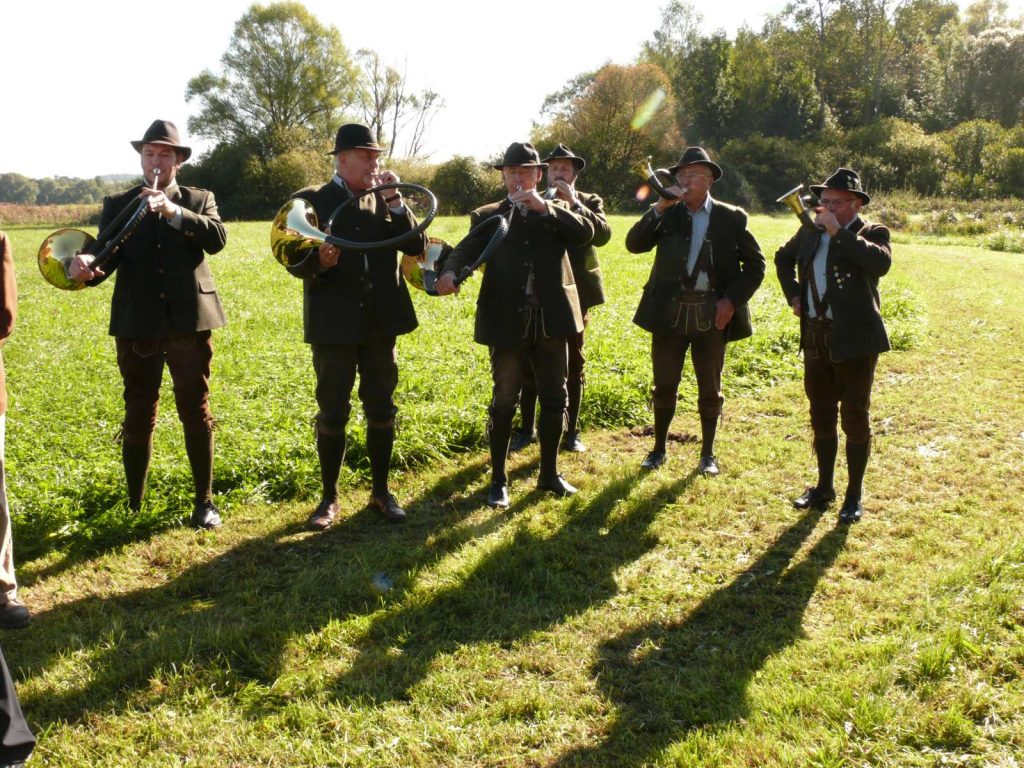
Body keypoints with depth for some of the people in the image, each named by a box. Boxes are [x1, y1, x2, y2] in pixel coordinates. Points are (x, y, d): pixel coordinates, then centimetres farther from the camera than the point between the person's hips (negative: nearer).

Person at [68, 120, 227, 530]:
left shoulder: (199, 199, 7)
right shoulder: (117, 205, 8)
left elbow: (217, 239, -13)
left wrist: (173, 211, -26)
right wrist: (86, 266, -30)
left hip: (189, 321, -1)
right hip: (137, 324, 1)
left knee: (196, 414, 5)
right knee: (138, 417, 8)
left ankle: (204, 501, 15)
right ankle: (133, 505, 19)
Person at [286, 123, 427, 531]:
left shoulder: (384, 201, 7)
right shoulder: (310, 200, -2)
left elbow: (417, 246, -3)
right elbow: (296, 264, -7)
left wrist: (395, 200, -11)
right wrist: (319, 261, -28)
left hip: (380, 322, 3)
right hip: (334, 324, -3)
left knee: (381, 412, 10)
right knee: (332, 415, 5)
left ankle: (381, 490, 25)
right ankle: (329, 497, 19)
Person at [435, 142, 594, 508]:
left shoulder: (556, 211, 11)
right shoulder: (487, 216, 7)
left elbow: (585, 233, -7)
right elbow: (466, 249, -10)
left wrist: (544, 206, -15)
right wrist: (449, 272, -32)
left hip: (551, 320, 2)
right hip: (508, 322, -2)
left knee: (554, 399, 9)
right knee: (504, 402, 4)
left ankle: (549, 473, 25)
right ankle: (498, 479, 16)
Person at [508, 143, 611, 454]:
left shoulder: (590, 201, 5)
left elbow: (603, 235, -15)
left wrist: (574, 204, -19)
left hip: (574, 294, 0)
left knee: (573, 366, 6)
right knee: (530, 364, 3)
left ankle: (571, 432, 14)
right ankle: (526, 429, 15)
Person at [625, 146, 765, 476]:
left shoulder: (731, 217, 1)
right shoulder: (667, 214, 2)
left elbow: (755, 265, 3)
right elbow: (634, 244, -11)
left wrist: (731, 299, -9)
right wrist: (658, 208, -19)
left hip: (712, 315, -1)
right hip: (670, 313, 1)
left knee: (710, 390, 8)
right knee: (664, 386, 10)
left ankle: (707, 455, 21)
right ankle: (659, 449, 25)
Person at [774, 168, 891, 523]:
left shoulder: (871, 233, -6)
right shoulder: (810, 231, 8)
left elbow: (881, 263, -29)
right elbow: (784, 257, 27)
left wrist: (839, 232, -26)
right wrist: (792, 292, 13)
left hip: (854, 341, -5)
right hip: (816, 339, 6)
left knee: (855, 419, 2)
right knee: (821, 417, 15)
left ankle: (853, 497, 13)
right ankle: (824, 488, 28)